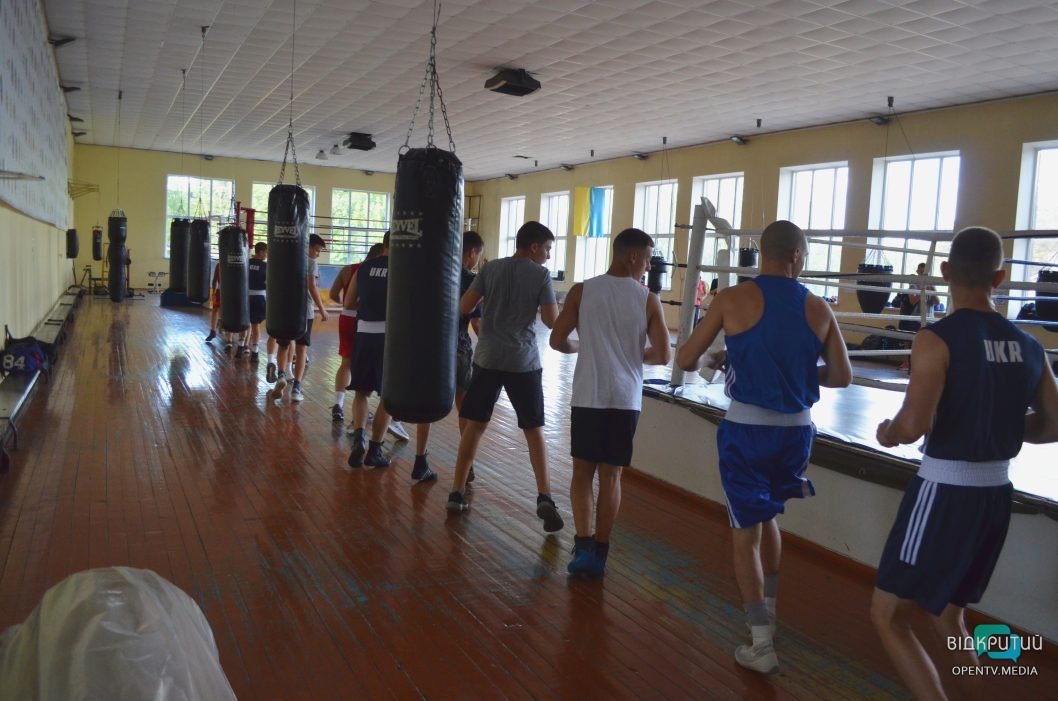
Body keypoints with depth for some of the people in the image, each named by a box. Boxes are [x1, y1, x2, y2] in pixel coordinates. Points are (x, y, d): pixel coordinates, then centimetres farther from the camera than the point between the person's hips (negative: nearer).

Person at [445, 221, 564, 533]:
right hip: (523, 361, -2)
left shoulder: (490, 268, 5)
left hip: (488, 357, 3)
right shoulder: (541, 274, -3)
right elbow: (552, 321, -5)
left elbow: (463, 308, 3)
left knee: (475, 425, 12)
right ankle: (544, 498, -4)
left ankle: (457, 493, 14)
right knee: (534, 429, 6)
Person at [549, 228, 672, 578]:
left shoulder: (582, 291, -2)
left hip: (587, 397, 0)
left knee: (582, 471, 12)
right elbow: (663, 355, -2)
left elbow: (557, 341, -2)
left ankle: (583, 547, 1)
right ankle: (598, 554, 18)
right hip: (625, 400, 0)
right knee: (611, 475, 11)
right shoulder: (648, 300, -2)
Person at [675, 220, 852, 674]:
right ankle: (767, 610, 41)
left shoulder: (734, 299, -7)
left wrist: (715, 358, 17)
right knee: (766, 517, 27)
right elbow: (842, 377, 7)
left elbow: (685, 360, -4)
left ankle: (761, 646, 11)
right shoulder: (818, 308, 2)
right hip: (796, 429, 4)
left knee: (746, 534, 8)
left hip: (748, 428, -4)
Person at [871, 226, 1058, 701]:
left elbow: (914, 425, -24)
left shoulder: (938, 338, -15)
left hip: (945, 491, -7)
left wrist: (888, 433, -3)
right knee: (946, 610, 26)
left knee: (888, 616, 4)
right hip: (997, 494, 7)